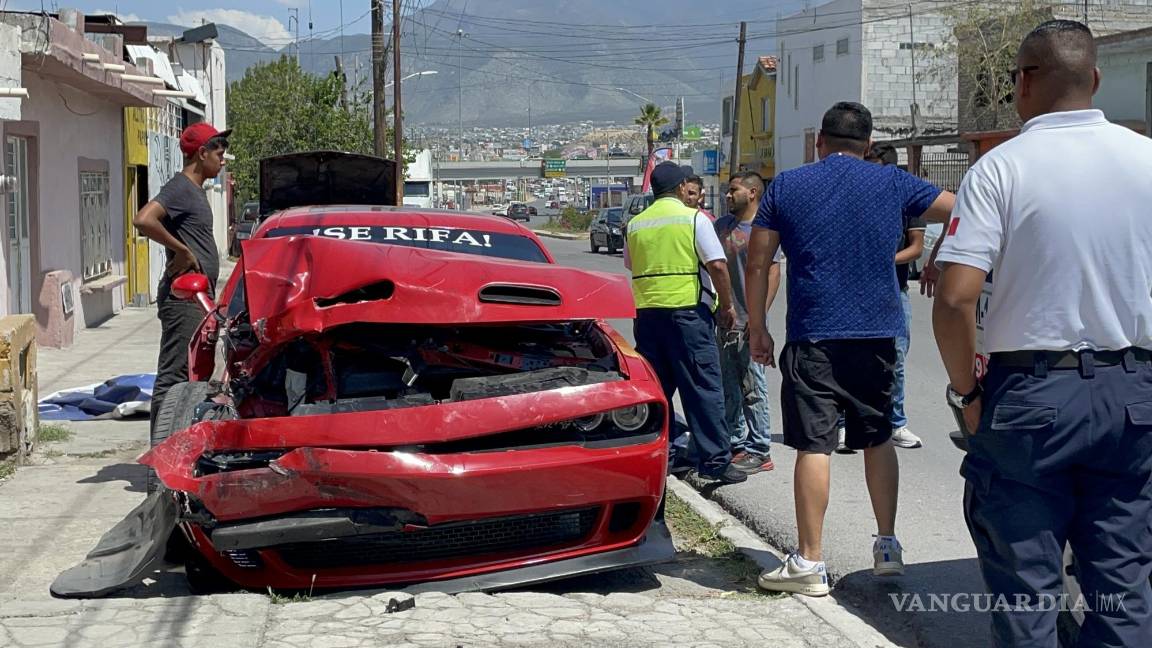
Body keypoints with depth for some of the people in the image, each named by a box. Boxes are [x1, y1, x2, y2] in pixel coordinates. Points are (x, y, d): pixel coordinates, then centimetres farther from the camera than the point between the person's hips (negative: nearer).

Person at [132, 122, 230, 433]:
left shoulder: (195, 191, 18)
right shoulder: (180, 188, -13)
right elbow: (143, 220, -28)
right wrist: (181, 251, -20)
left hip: (198, 298, 10)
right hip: (183, 299, -10)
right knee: (174, 377, -10)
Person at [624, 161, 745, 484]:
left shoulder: (634, 225, 10)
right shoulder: (694, 218, -5)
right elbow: (717, 265, -10)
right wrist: (727, 306, -1)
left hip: (646, 312, 5)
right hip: (688, 310, -5)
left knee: (655, 387, 12)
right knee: (703, 387, -3)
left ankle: (663, 451, 16)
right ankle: (714, 458, -4)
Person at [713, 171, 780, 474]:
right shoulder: (722, 225, 12)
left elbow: (773, 275, -12)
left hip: (748, 323, -7)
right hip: (724, 321, 7)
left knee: (753, 388, -4)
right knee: (729, 387, 12)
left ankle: (759, 451, 1)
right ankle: (737, 444, 22)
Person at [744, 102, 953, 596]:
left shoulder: (786, 186, 3)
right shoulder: (893, 184, 5)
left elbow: (758, 264, 2)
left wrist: (757, 329, 8)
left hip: (813, 337, -2)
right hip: (876, 334, 2)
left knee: (813, 445, -2)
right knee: (878, 439, 17)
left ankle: (809, 564, 0)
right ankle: (888, 547, 21)